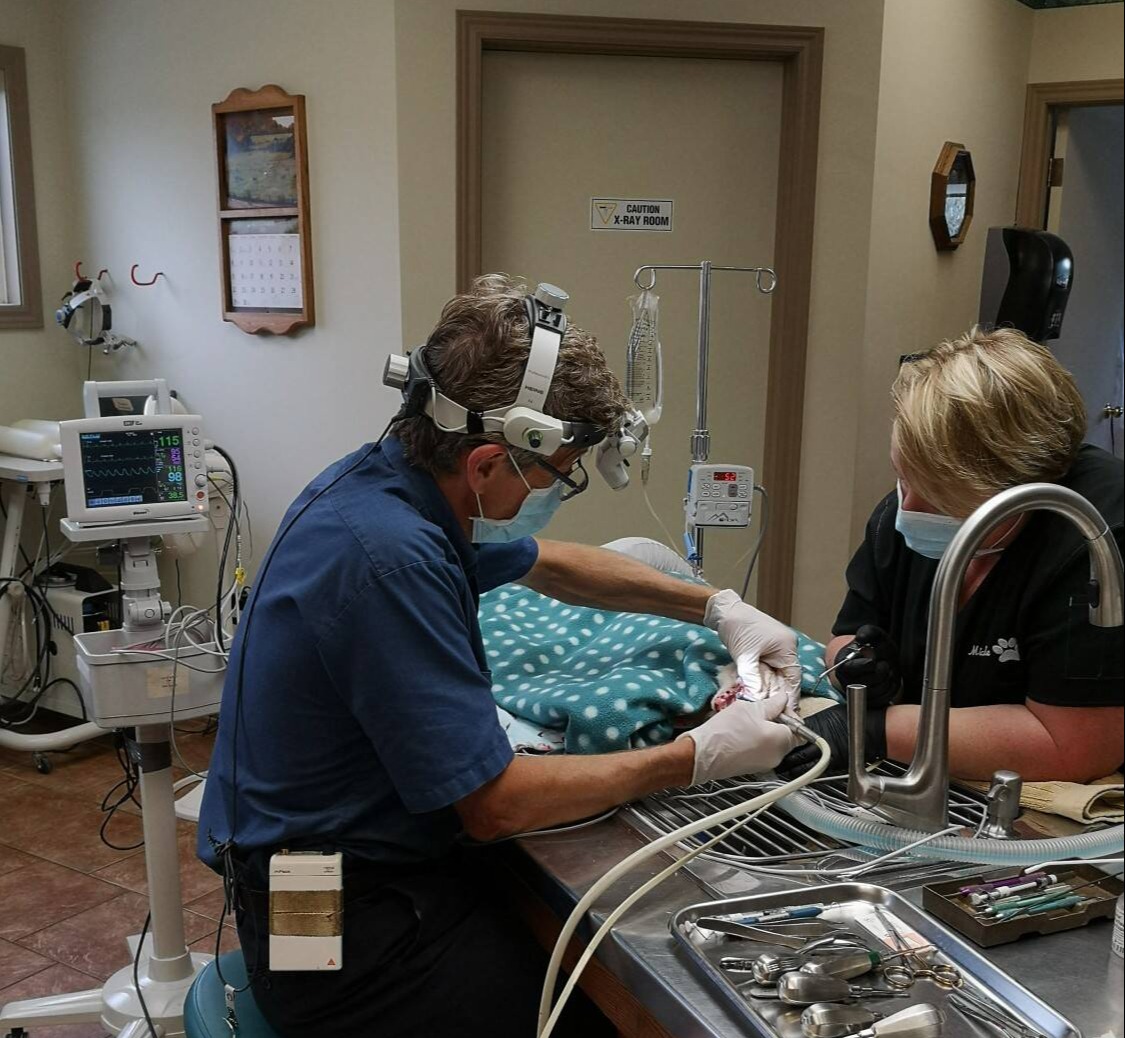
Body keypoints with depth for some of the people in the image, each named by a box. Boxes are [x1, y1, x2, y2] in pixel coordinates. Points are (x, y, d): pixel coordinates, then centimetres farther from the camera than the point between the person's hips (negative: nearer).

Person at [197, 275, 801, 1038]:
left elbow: (546, 563, 18)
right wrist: (698, 759, -11)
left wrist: (717, 606, 11)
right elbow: (496, 804, -22)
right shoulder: (387, 556, -28)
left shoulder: (391, 477, 0)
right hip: (346, 927, -9)